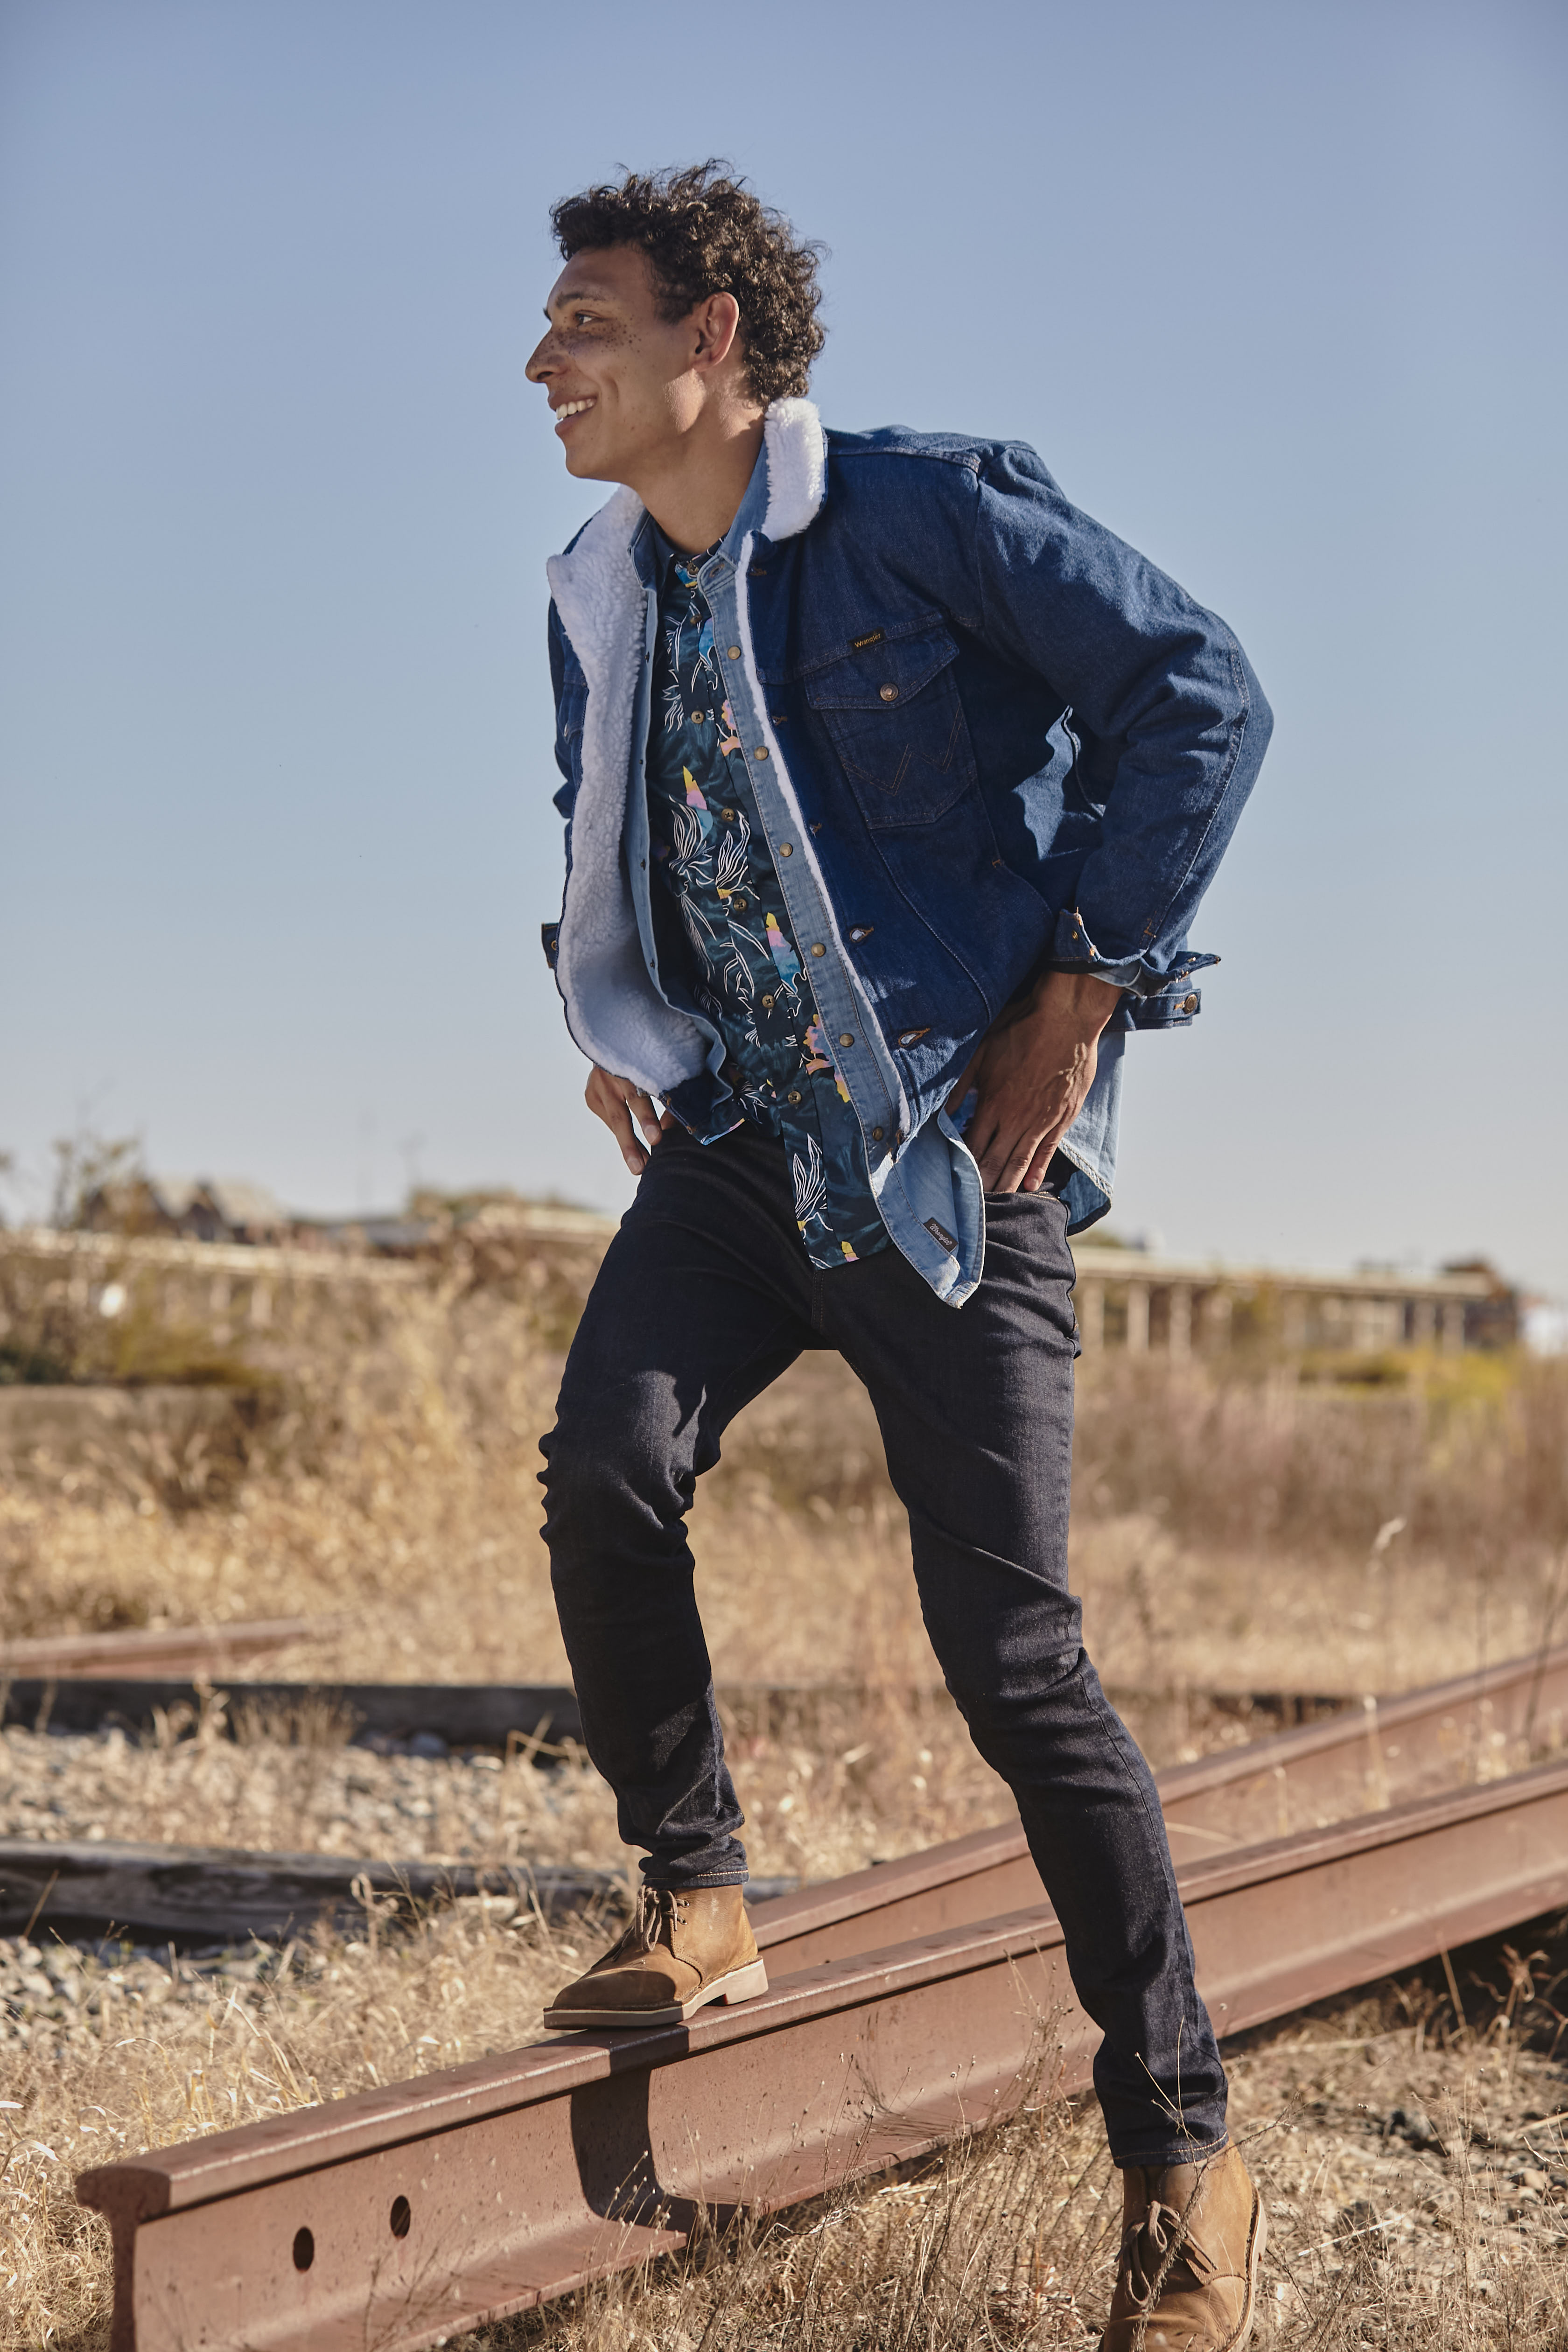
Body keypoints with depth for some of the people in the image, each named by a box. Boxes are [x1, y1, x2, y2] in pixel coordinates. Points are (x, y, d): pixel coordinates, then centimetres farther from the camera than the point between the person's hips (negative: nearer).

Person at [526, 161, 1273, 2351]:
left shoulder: (929, 511, -11)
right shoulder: (604, 595, 11)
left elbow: (1201, 692, -12)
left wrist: (1084, 986, -13)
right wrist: (602, 1008, 15)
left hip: (946, 1148, -6)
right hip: (736, 1133, 6)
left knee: (1014, 1654, -6)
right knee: (605, 1465, -20)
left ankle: (1187, 2165, 7)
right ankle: (696, 1904, 3)